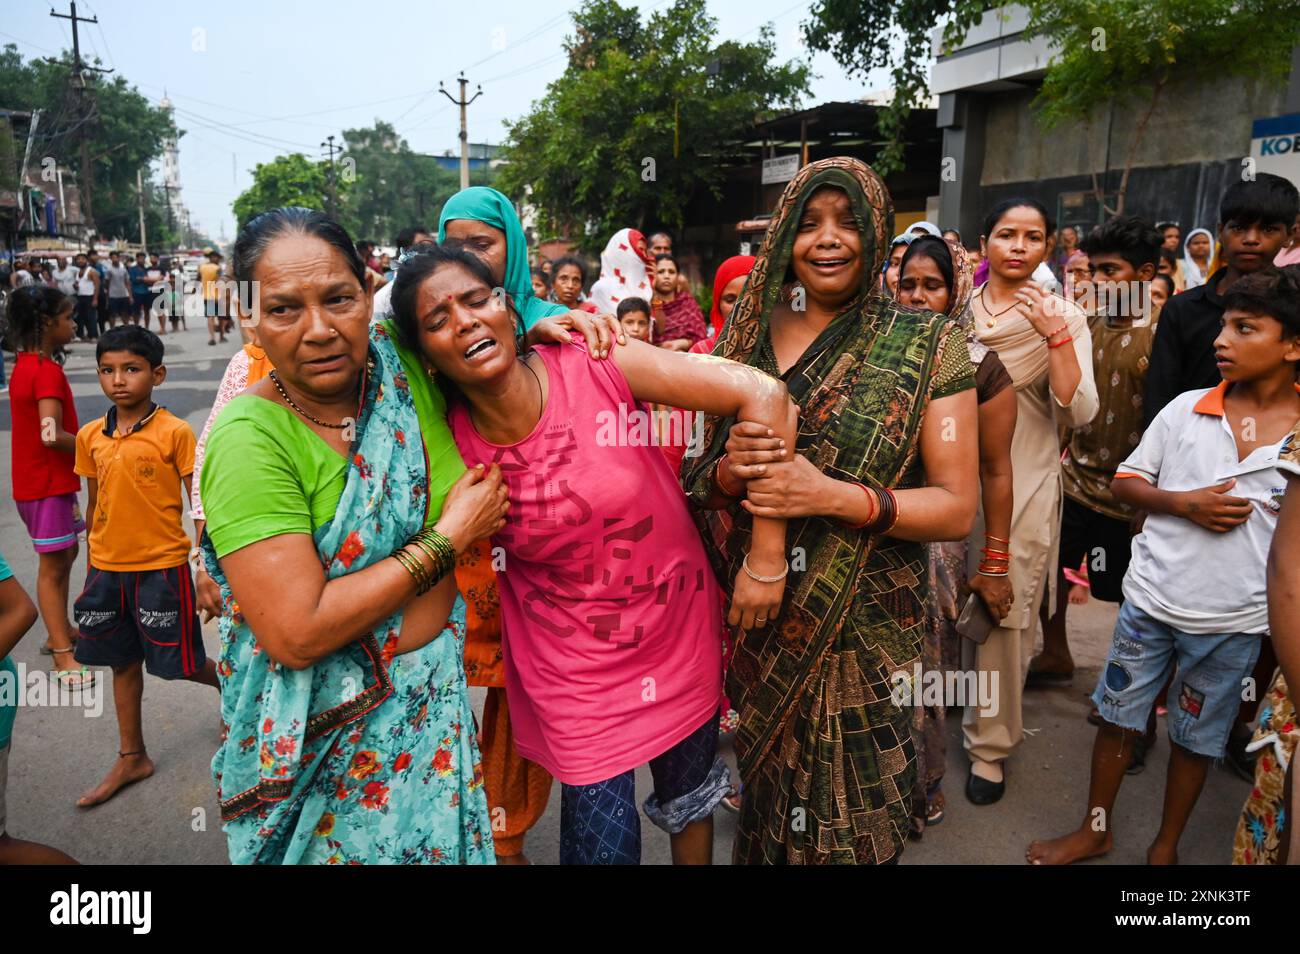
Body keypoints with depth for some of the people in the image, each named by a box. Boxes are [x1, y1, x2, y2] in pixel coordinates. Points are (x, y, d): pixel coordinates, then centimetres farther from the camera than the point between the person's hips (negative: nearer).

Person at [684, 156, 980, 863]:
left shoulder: (928, 344, -5)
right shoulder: (749, 336, 2)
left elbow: (957, 506, -8)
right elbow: (698, 483, 8)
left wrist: (834, 496, -23)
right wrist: (729, 468, -16)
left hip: (864, 636, -2)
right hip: (757, 623, 3)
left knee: (849, 829, 9)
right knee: (765, 803, 18)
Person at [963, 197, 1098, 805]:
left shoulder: (1065, 318, 0)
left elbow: (1080, 412, -11)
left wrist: (1056, 336, -20)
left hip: (1026, 484, -2)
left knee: (1006, 614, 2)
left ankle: (990, 745, 20)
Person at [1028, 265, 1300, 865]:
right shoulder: (1185, 409, -5)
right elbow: (1125, 481, 2)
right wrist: (1184, 504, -16)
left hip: (1235, 621, -1)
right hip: (1151, 601, 1)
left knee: (1195, 739, 16)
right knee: (1118, 717, 13)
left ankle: (1166, 847, 38)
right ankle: (1096, 829, 34)